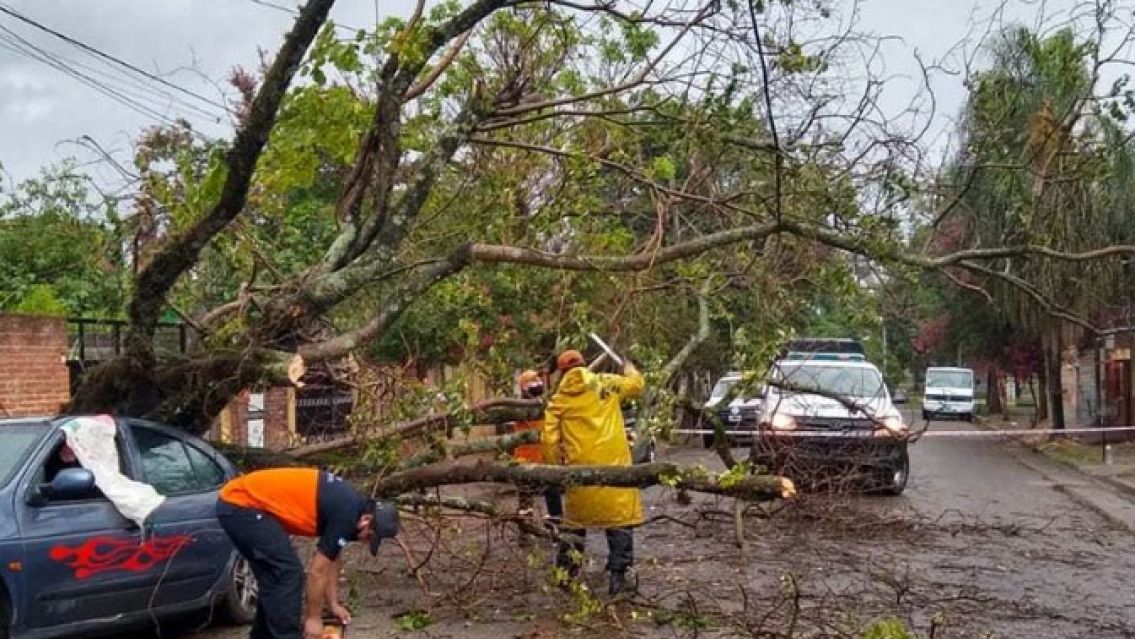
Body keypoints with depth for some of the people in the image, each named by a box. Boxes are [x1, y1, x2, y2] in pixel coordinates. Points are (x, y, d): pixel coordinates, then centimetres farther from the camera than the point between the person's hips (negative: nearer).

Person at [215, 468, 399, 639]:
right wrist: (314, 617, 4)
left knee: (275, 576, 16)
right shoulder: (346, 513, -15)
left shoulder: (346, 503, 12)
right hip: (242, 505, -10)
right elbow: (317, 571, -8)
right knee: (288, 573, -8)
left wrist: (334, 604, 28)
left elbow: (333, 559, 24)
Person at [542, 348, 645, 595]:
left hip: (579, 468, 2)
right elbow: (636, 384, 21)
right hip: (612, 464, -2)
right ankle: (619, 576, 3)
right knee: (620, 519, 5)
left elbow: (549, 439, 2)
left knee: (575, 521, 16)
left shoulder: (558, 399, 5)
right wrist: (630, 369, 42)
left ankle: (565, 573, 21)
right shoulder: (606, 383, 4)